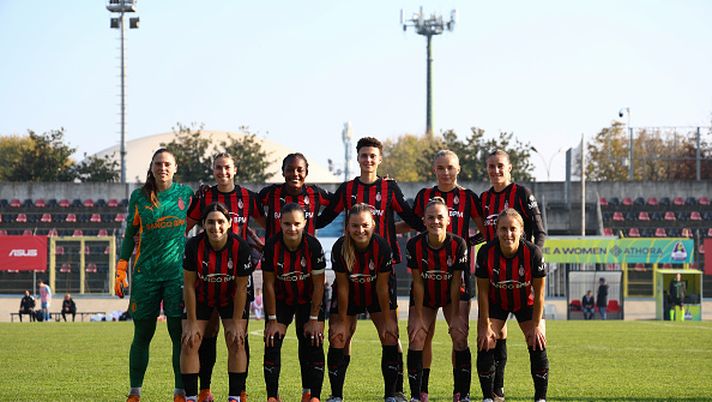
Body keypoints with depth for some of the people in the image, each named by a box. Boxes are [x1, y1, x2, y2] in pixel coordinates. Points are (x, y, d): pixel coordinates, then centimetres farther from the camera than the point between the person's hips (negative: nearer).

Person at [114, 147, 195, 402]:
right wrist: (121, 271, 6)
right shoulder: (139, 197, 6)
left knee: (179, 333, -4)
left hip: (177, 272, 0)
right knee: (142, 335, 3)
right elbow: (130, 234, 11)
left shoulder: (185, 194, 5)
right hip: (146, 273, 0)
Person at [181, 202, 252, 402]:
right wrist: (192, 323, -15)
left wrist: (236, 323, -14)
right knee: (189, 344, -8)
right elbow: (189, 286, -17)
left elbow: (241, 288, -17)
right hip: (200, 298, 0)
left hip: (231, 299, 0)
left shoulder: (240, 247, -26)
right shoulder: (193, 246, -26)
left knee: (237, 344, -8)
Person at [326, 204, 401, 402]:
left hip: (376, 294, 0)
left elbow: (382, 287, -19)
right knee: (337, 340, -6)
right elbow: (343, 287, -17)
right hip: (350, 294, 0)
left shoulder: (382, 247, -28)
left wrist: (387, 320, -12)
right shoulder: (340, 248, -26)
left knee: (390, 338, -9)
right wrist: (341, 322, -12)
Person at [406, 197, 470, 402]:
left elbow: (456, 282, -17)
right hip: (424, 298, 1)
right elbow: (418, 282, -15)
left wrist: (454, 316, -15)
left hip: (451, 296, -1)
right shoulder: (415, 245, -21)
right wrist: (418, 315, -15)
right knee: (416, 338, -13)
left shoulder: (458, 244, -22)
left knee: (460, 336, -14)